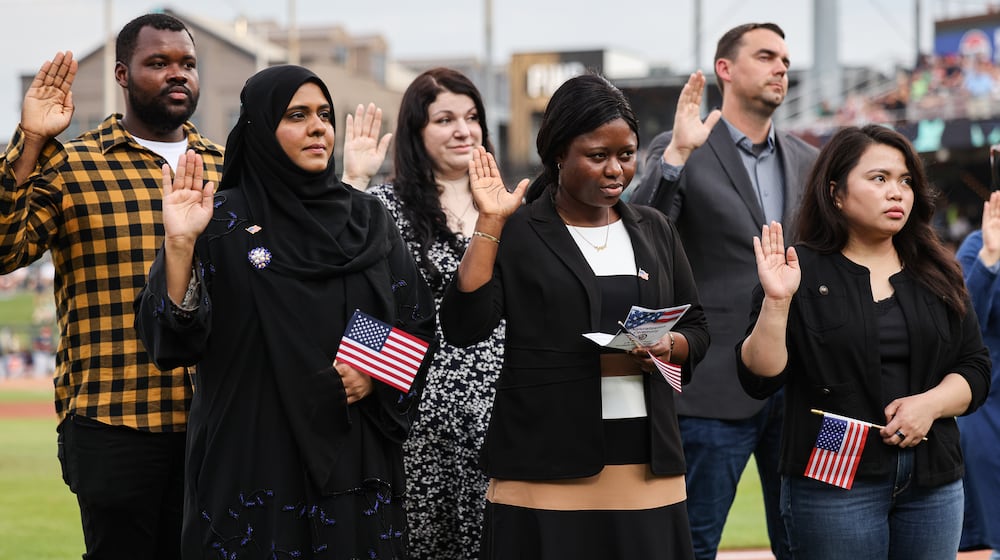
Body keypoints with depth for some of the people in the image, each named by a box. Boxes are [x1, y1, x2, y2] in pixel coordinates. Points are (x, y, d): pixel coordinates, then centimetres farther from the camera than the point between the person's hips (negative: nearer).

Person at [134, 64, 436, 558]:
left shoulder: (366, 217, 9)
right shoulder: (222, 222, -2)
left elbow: (417, 322, 11)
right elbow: (174, 341, -11)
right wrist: (179, 245, -23)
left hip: (356, 458, 3)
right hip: (254, 459, -3)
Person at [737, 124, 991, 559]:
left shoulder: (937, 275, 12)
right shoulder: (802, 272, 0)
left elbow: (975, 369, 9)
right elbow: (759, 379, -7)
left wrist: (930, 404, -9)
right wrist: (776, 302, -20)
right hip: (834, 484, -4)